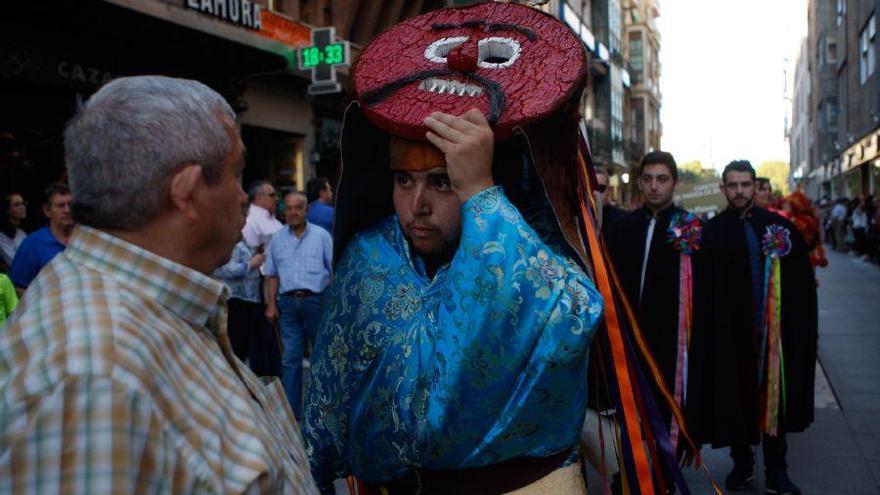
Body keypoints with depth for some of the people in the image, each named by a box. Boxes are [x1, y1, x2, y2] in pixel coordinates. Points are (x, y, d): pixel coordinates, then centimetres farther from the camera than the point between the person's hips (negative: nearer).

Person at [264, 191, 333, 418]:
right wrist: (271, 304, 5)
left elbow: (334, 270, 1)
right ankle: (291, 410, 10)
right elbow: (272, 275, 13)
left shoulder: (321, 235, 2)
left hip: (315, 300, -2)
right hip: (287, 303, 2)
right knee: (290, 358, 3)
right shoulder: (277, 239, 10)